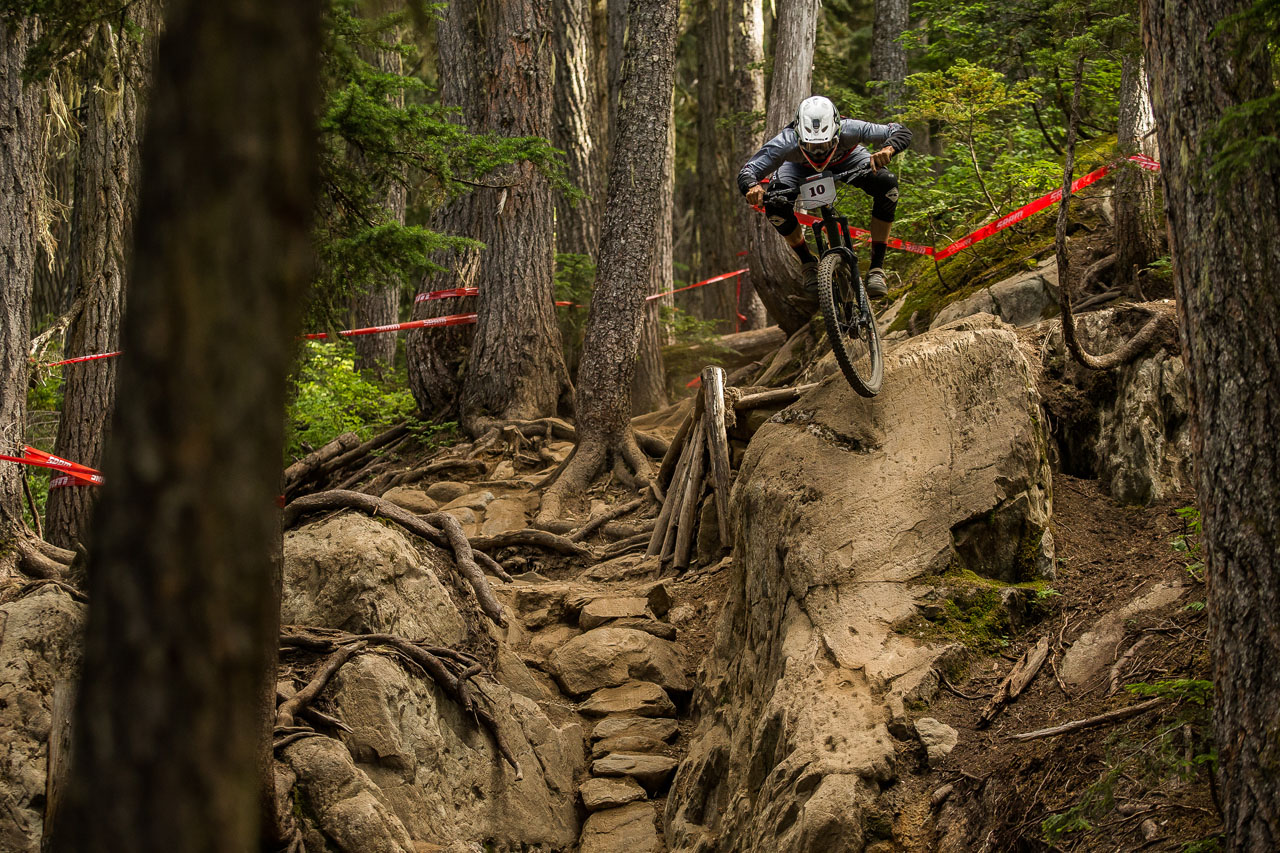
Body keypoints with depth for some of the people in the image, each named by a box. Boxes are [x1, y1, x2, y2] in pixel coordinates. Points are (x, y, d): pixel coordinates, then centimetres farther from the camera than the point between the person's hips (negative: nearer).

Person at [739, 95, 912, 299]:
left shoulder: (849, 130, -42)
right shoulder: (787, 142, -42)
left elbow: (901, 133, -39)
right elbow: (747, 172, -38)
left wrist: (888, 149, -62)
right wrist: (752, 187, -62)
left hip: (845, 158, 0)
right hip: (801, 166, 0)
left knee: (887, 184, -27)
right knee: (775, 206, -27)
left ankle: (877, 267, -14)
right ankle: (808, 265, 0)